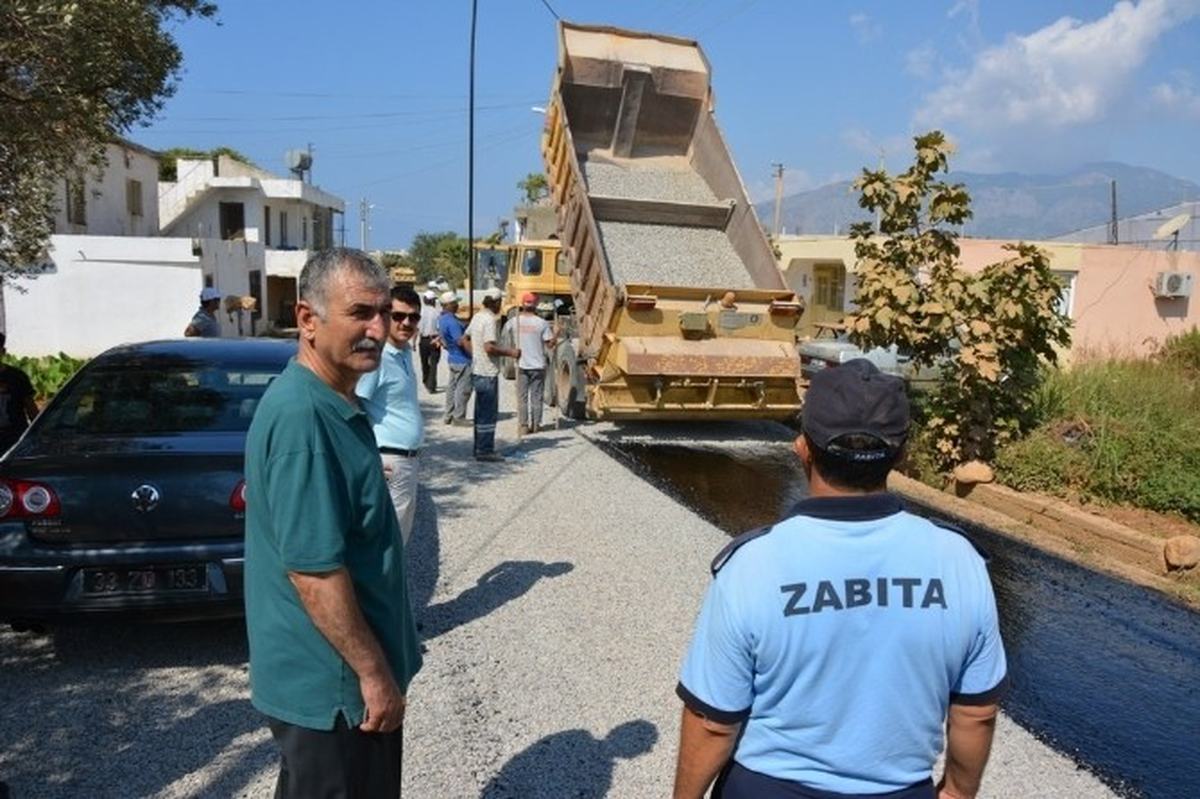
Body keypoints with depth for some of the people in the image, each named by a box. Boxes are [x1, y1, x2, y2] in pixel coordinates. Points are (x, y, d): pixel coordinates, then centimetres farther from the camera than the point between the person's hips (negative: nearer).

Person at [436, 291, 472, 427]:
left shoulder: (442, 319, 9)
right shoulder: (452, 321, -23)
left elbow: (441, 338, 21)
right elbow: (460, 341, -28)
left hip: (453, 358, 10)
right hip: (462, 359, -10)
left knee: (452, 386, 15)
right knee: (463, 388, -3)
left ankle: (448, 415, 21)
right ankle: (458, 417, 2)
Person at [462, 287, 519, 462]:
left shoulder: (477, 317, 11)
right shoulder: (489, 320, -18)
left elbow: (465, 339, 20)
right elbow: (489, 347, -26)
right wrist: (510, 352, -18)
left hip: (477, 371, 10)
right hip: (488, 373, -10)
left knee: (481, 411, 16)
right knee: (488, 413, -3)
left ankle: (480, 448, 23)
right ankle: (485, 451, 1)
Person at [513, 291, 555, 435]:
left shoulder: (515, 321, -6)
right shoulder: (542, 323, -10)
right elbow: (550, 343, -8)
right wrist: (556, 332, 8)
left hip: (521, 365, 1)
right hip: (538, 365, -1)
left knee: (522, 397, 7)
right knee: (536, 397, 9)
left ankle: (523, 425, 6)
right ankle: (536, 425, 13)